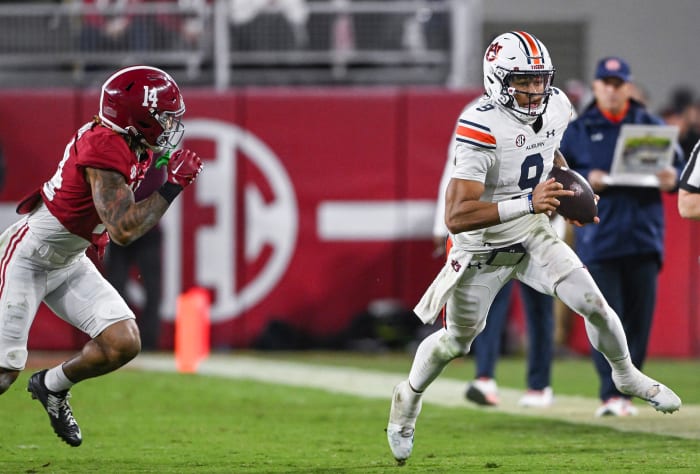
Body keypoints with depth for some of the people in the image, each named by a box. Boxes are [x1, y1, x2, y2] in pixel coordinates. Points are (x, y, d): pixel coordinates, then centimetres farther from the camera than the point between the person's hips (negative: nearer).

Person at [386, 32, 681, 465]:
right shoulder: (483, 128, -32)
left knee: (594, 305, -5)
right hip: (483, 249, -5)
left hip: (533, 235, 5)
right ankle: (409, 397, 40)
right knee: (457, 341, 12)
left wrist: (572, 193, 0)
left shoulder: (556, 108, -9)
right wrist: (527, 202, -44)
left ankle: (627, 376, 23)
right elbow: (456, 217, -37)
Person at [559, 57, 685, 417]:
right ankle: (610, 394, -12)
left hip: (644, 237, 2)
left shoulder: (652, 126, 13)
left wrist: (673, 179, -7)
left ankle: (625, 392, 11)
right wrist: (584, 181, -12)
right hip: (599, 237, -2)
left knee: (639, 318, 2)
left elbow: (680, 165, 16)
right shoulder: (577, 131, 8)